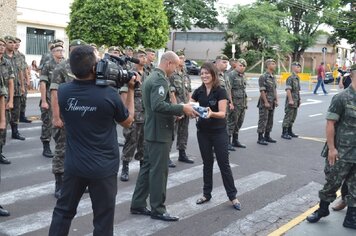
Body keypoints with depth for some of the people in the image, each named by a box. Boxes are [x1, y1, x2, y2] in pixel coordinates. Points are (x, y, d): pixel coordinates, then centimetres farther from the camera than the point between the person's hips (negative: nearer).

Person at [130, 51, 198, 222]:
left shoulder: (151, 77, 15)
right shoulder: (160, 79, -17)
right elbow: (158, 105, -30)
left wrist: (177, 112, 14)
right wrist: (182, 108, -25)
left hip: (152, 131, 10)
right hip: (159, 132, -10)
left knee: (148, 168, 14)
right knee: (159, 171, -2)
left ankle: (138, 204, 21)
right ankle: (158, 209, 8)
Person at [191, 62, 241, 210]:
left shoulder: (221, 92, -12)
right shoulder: (198, 92, 3)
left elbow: (222, 113, -19)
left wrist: (212, 113, -39)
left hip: (219, 133, -4)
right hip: (203, 132, 4)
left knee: (224, 164, 0)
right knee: (207, 163, 12)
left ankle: (232, 196, 10)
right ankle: (206, 194, 23)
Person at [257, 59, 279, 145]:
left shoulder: (273, 77, 13)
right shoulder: (263, 77, -13)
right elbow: (262, 91, -17)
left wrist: (276, 100, 11)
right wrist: (266, 102, -19)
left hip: (272, 103, 8)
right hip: (265, 103, -8)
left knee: (270, 120, 12)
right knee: (263, 120, -5)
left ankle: (267, 136, 22)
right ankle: (260, 138, 0)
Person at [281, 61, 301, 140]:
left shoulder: (297, 78, 14)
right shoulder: (290, 78, -14)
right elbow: (288, 90, -20)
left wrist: (299, 99, 18)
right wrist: (290, 100, -22)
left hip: (296, 102, 9)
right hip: (291, 101, -9)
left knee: (293, 117, 13)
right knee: (288, 117, -5)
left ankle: (290, 132, 22)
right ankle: (284, 133, 0)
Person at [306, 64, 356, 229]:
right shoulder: (342, 98, -13)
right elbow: (330, 124, -13)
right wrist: (331, 148, -15)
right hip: (341, 153, -5)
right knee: (332, 183, 10)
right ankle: (322, 209, 32)